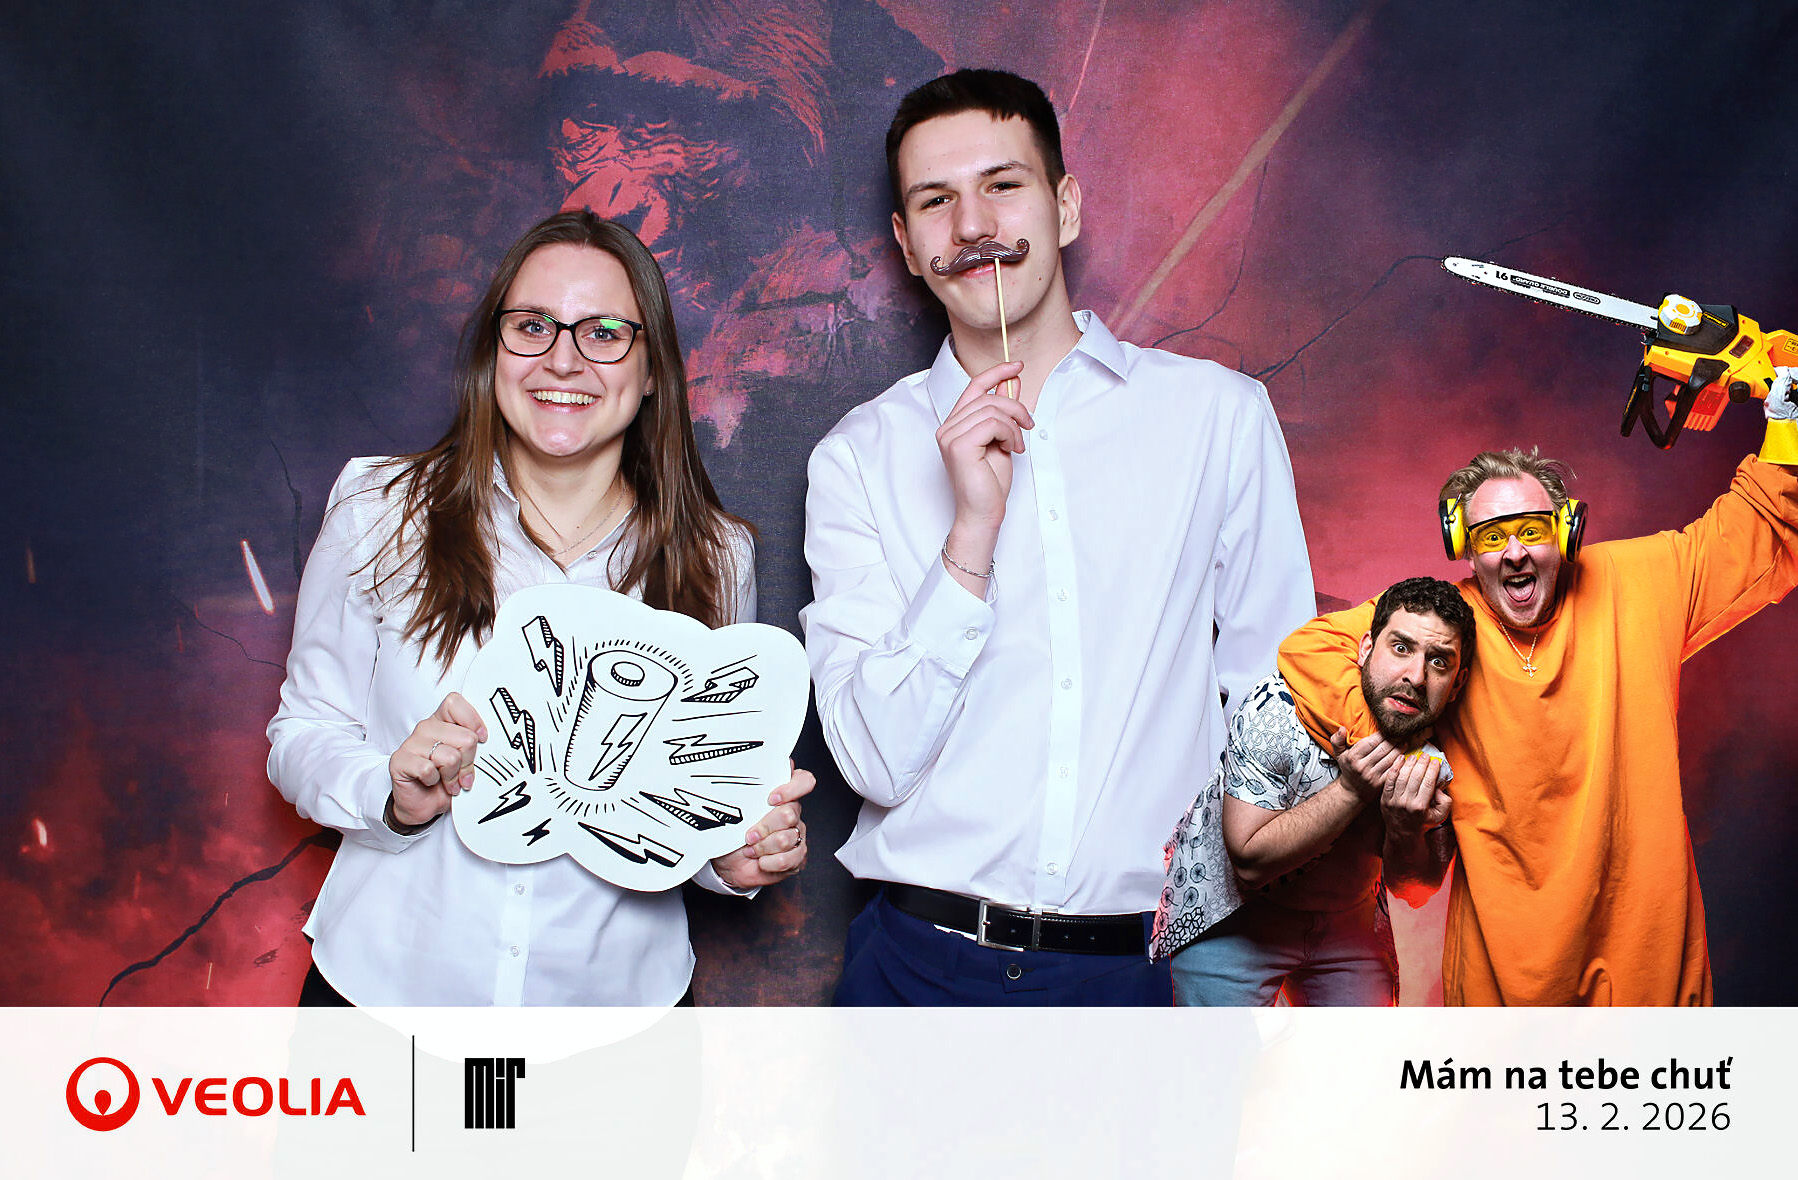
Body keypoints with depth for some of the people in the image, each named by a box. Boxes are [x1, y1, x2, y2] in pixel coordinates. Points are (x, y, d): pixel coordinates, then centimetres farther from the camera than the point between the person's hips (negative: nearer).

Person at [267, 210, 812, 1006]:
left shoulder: (716, 558, -3)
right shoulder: (381, 514, -6)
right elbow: (303, 730, -1)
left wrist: (738, 856, -15)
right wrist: (393, 796, -20)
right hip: (387, 986, 0)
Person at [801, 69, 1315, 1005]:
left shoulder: (1220, 414, 1)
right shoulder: (859, 456, 0)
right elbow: (877, 763, -8)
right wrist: (974, 529, -17)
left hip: (1140, 964, 1)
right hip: (923, 964, 0)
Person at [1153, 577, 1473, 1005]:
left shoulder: (1440, 756, -15)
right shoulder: (1278, 709, -29)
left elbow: (1416, 890, -6)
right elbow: (1250, 860, -29)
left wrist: (1407, 830, -28)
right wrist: (1351, 789, -37)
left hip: (1348, 918, 5)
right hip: (1231, 912, -4)